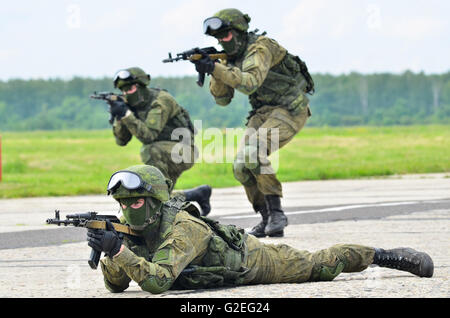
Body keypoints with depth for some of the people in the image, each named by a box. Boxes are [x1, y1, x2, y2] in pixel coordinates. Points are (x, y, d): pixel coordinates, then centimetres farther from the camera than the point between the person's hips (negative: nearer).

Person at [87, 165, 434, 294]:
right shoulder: (134, 232, -18)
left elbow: (157, 281, -52)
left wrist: (118, 249, -59)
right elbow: (116, 284, -13)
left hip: (249, 259, -7)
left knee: (321, 266, 8)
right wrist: (106, 249, -33)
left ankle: (378, 255, 29)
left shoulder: (181, 230, -40)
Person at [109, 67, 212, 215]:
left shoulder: (161, 101, -20)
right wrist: (118, 118, -16)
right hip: (163, 156, 8)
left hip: (181, 151, -8)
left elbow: (148, 136, -30)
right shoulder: (131, 105, 3)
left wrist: (126, 115, -35)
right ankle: (199, 194, 22)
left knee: (149, 151, -34)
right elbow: (121, 140, 1)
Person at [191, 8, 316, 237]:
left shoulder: (260, 48, -18)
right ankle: (267, 218, 7)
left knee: (253, 153, -28)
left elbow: (250, 83, -33)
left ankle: (276, 211, -20)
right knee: (241, 167, -4)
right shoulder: (232, 57, 7)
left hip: (290, 110, -9)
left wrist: (216, 68, -37)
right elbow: (222, 99, 6)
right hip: (263, 113, 9)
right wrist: (214, 73, -10)